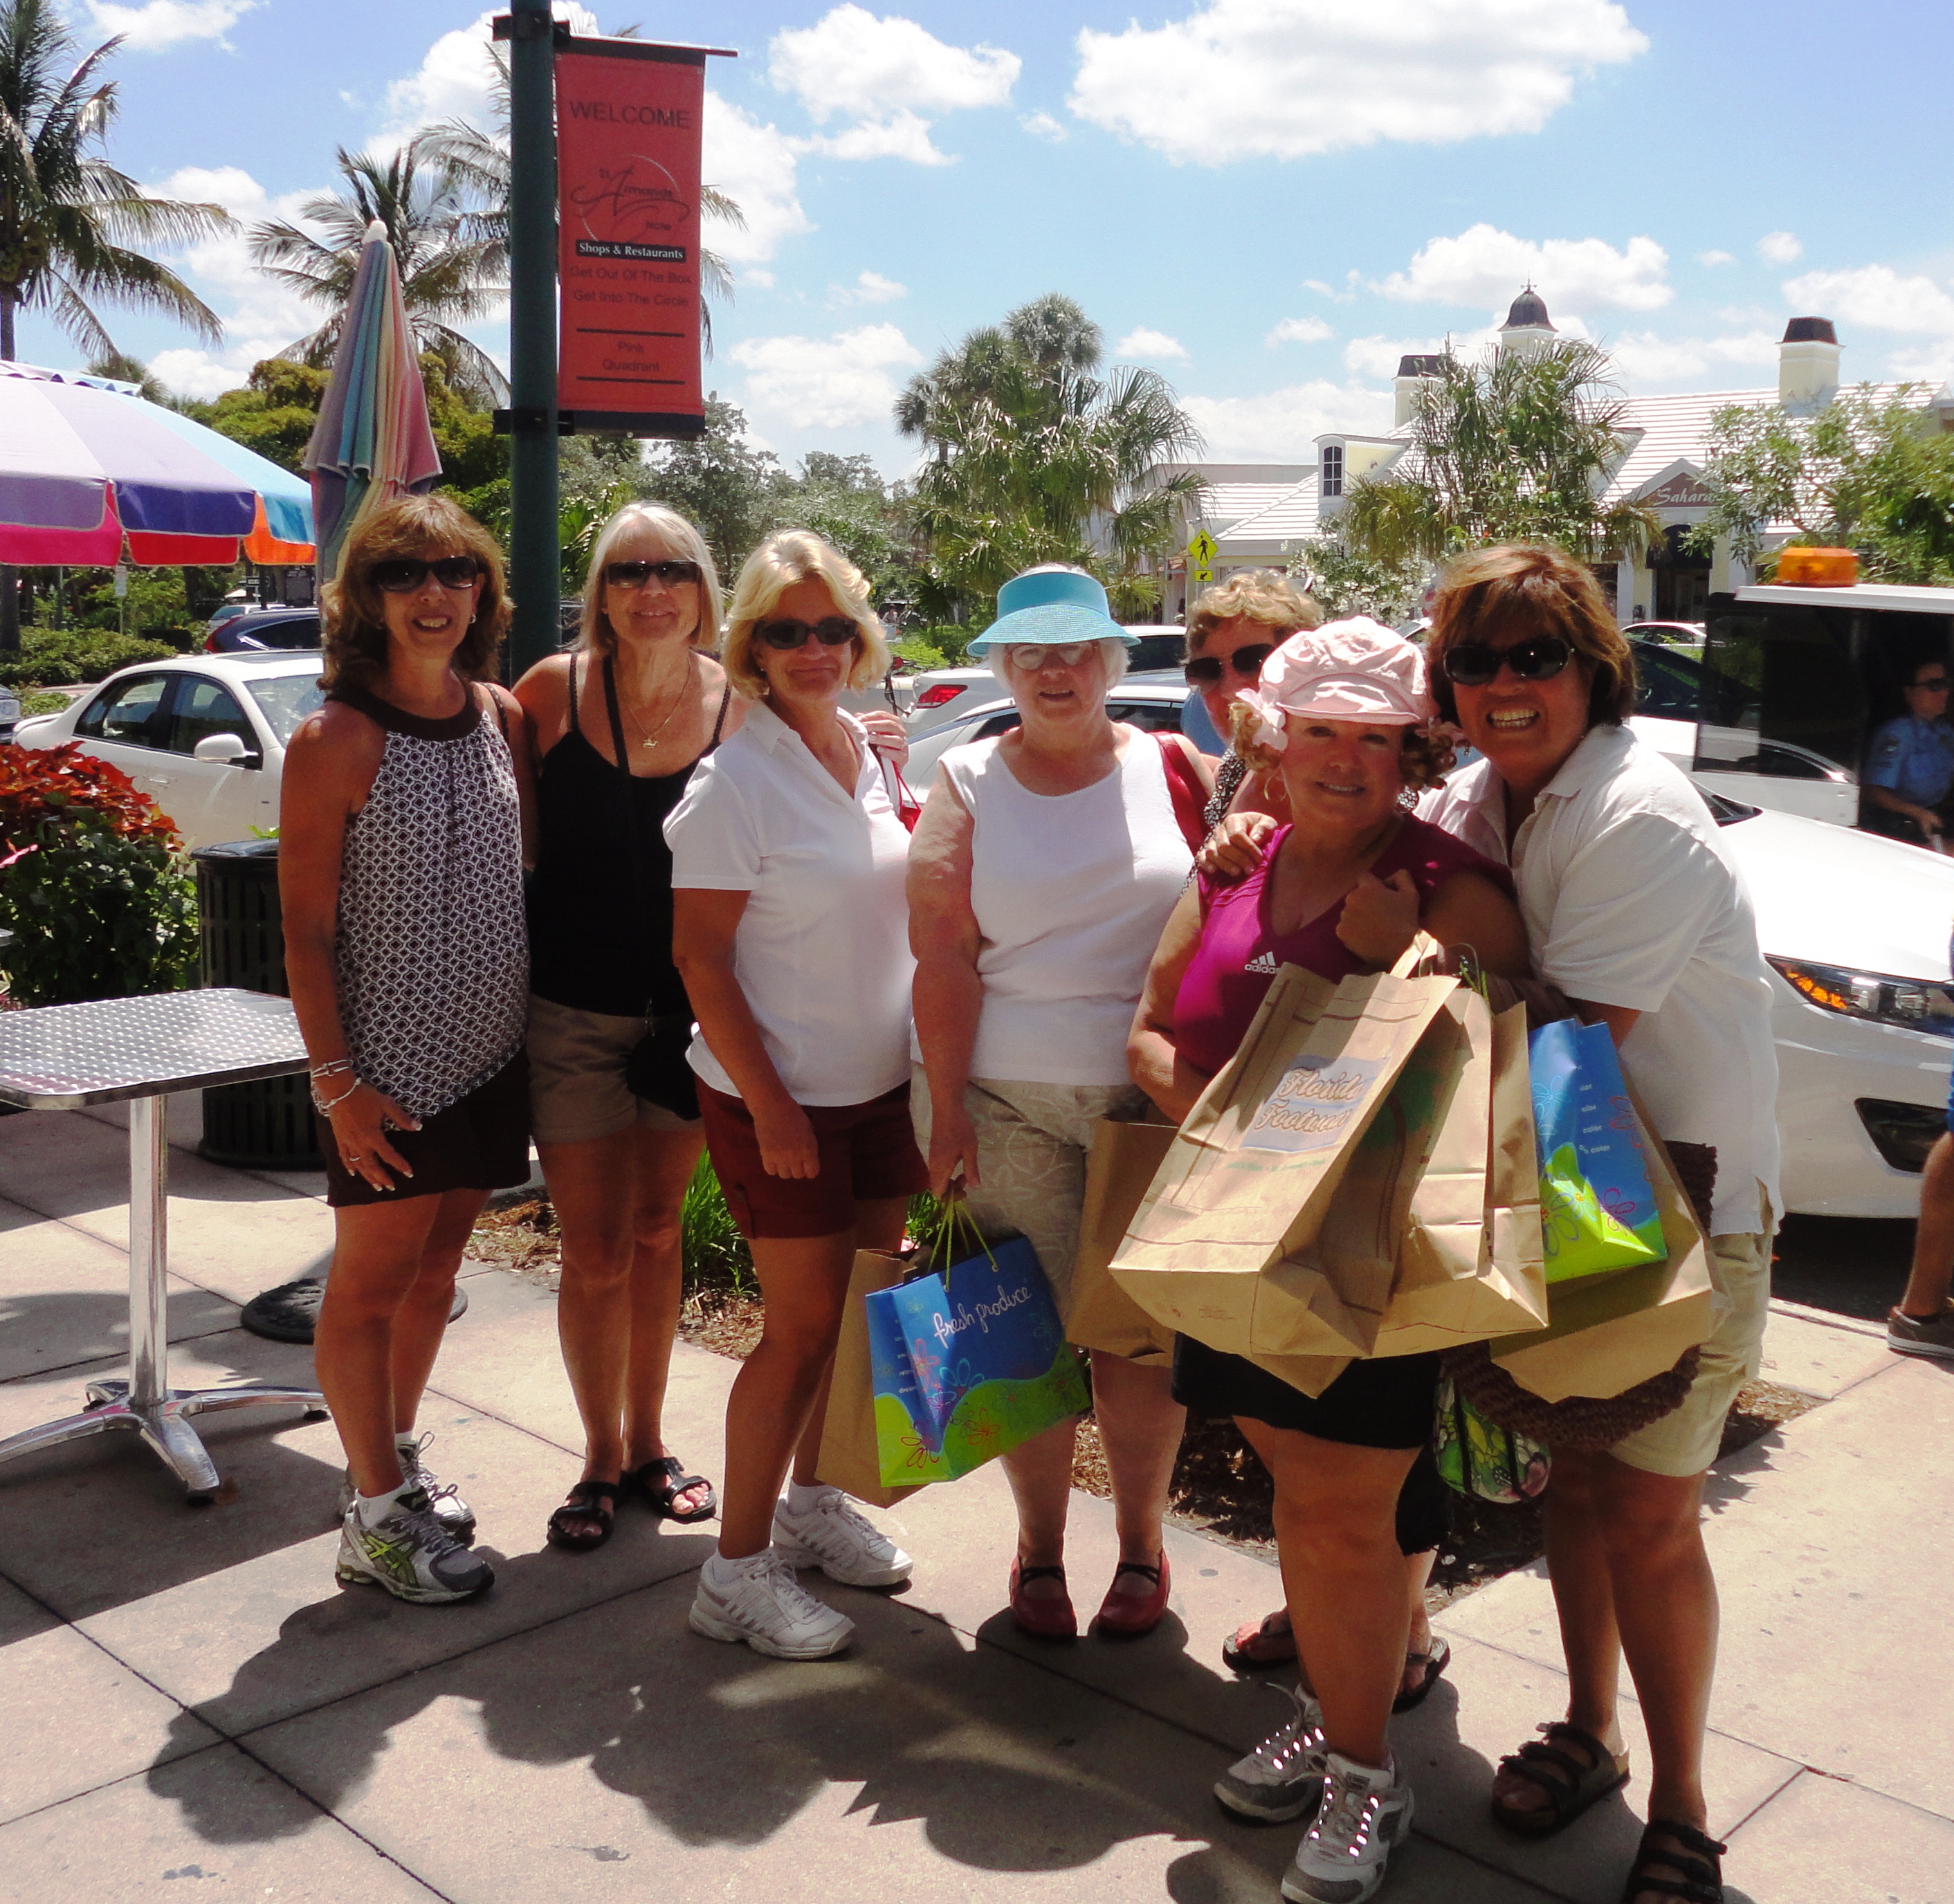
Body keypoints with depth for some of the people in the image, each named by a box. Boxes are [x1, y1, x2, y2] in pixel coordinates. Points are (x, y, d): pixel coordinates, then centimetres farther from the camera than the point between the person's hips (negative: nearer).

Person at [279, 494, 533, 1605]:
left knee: (436, 1267, 17)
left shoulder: (505, 718, 4)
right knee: (372, 1281, 6)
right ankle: (377, 1513, 19)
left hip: (490, 1052, 6)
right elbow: (306, 931, -12)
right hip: (389, 1065, -6)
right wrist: (337, 1081, -15)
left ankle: (397, 1454, 36)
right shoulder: (336, 742, -13)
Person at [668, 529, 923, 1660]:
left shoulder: (870, 752, 6)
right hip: (779, 1098, -7)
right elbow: (699, 955, -15)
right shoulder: (736, 783, -15)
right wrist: (768, 1106, -18)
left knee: (860, 1312, 15)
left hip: (879, 1086, 7)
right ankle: (738, 1570, 12)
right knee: (804, 1326, -2)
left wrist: (927, 1064, 13)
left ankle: (812, 1502, 34)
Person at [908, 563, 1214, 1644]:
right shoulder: (968, 786, 4)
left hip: (1150, 1099, 0)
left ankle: (1142, 1544, 25)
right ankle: (1038, 1547, 25)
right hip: (1005, 1103, 0)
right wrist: (945, 1106, -7)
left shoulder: (1172, 770, 5)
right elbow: (944, 956, -2)